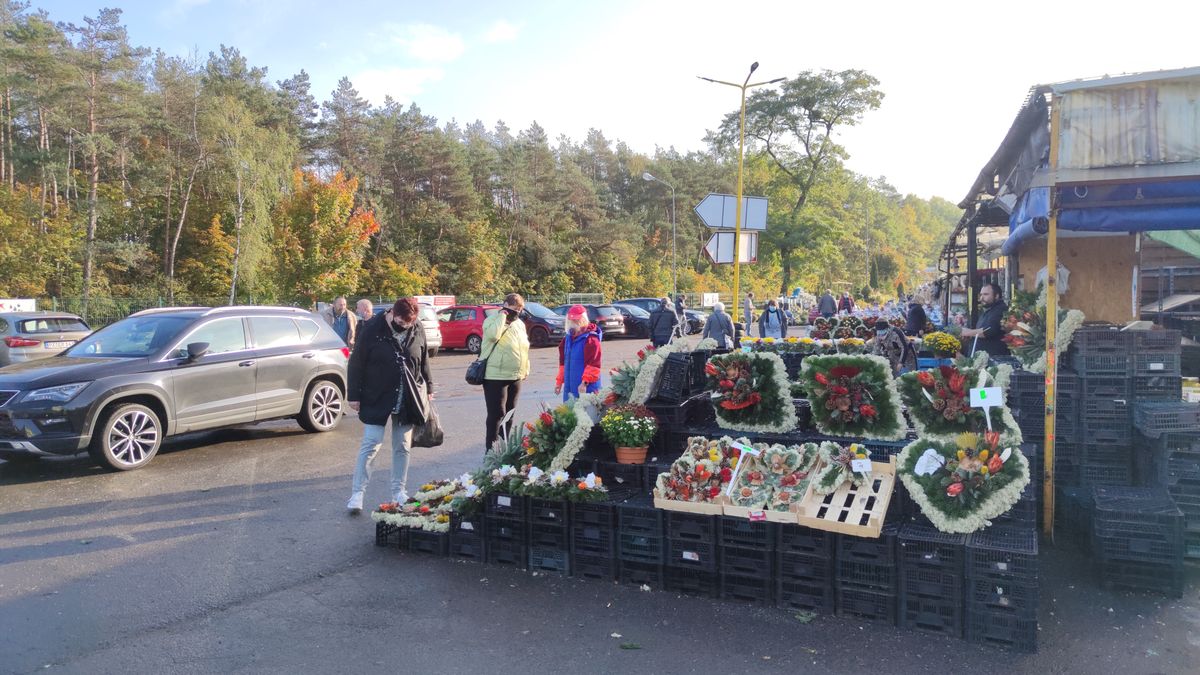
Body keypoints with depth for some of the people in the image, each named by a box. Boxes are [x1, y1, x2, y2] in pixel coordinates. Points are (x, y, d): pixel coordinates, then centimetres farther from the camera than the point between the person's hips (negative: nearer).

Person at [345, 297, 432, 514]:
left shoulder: (417, 331, -2)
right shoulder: (373, 329, -12)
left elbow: (424, 362, 12)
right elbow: (356, 363, -8)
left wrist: (428, 388, 12)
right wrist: (354, 395, -8)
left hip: (406, 401, 4)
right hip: (377, 399, -4)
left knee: (402, 447, 11)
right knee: (370, 445, -4)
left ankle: (398, 491, 23)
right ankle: (357, 493, 5)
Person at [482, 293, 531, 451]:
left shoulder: (520, 324, 15)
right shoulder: (492, 320, -7)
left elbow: (524, 347, 22)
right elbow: (493, 335, -30)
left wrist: (525, 369, 18)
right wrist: (503, 316, -19)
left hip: (515, 377, 7)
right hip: (496, 377, -7)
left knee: (509, 413, 14)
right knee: (497, 414, -8)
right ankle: (491, 449, -2)